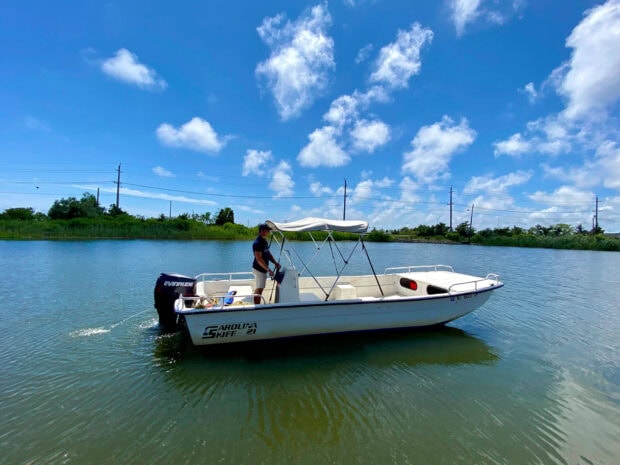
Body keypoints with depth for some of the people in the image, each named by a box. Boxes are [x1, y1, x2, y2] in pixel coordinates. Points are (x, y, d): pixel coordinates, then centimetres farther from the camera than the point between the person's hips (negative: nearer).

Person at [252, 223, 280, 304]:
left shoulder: (265, 241, 10)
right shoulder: (257, 243, -21)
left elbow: (268, 254, 15)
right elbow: (259, 259, -26)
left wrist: (275, 263, 2)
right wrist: (268, 270, -28)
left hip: (263, 269, 10)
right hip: (259, 269, -10)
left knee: (259, 288, 18)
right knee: (259, 289, -3)